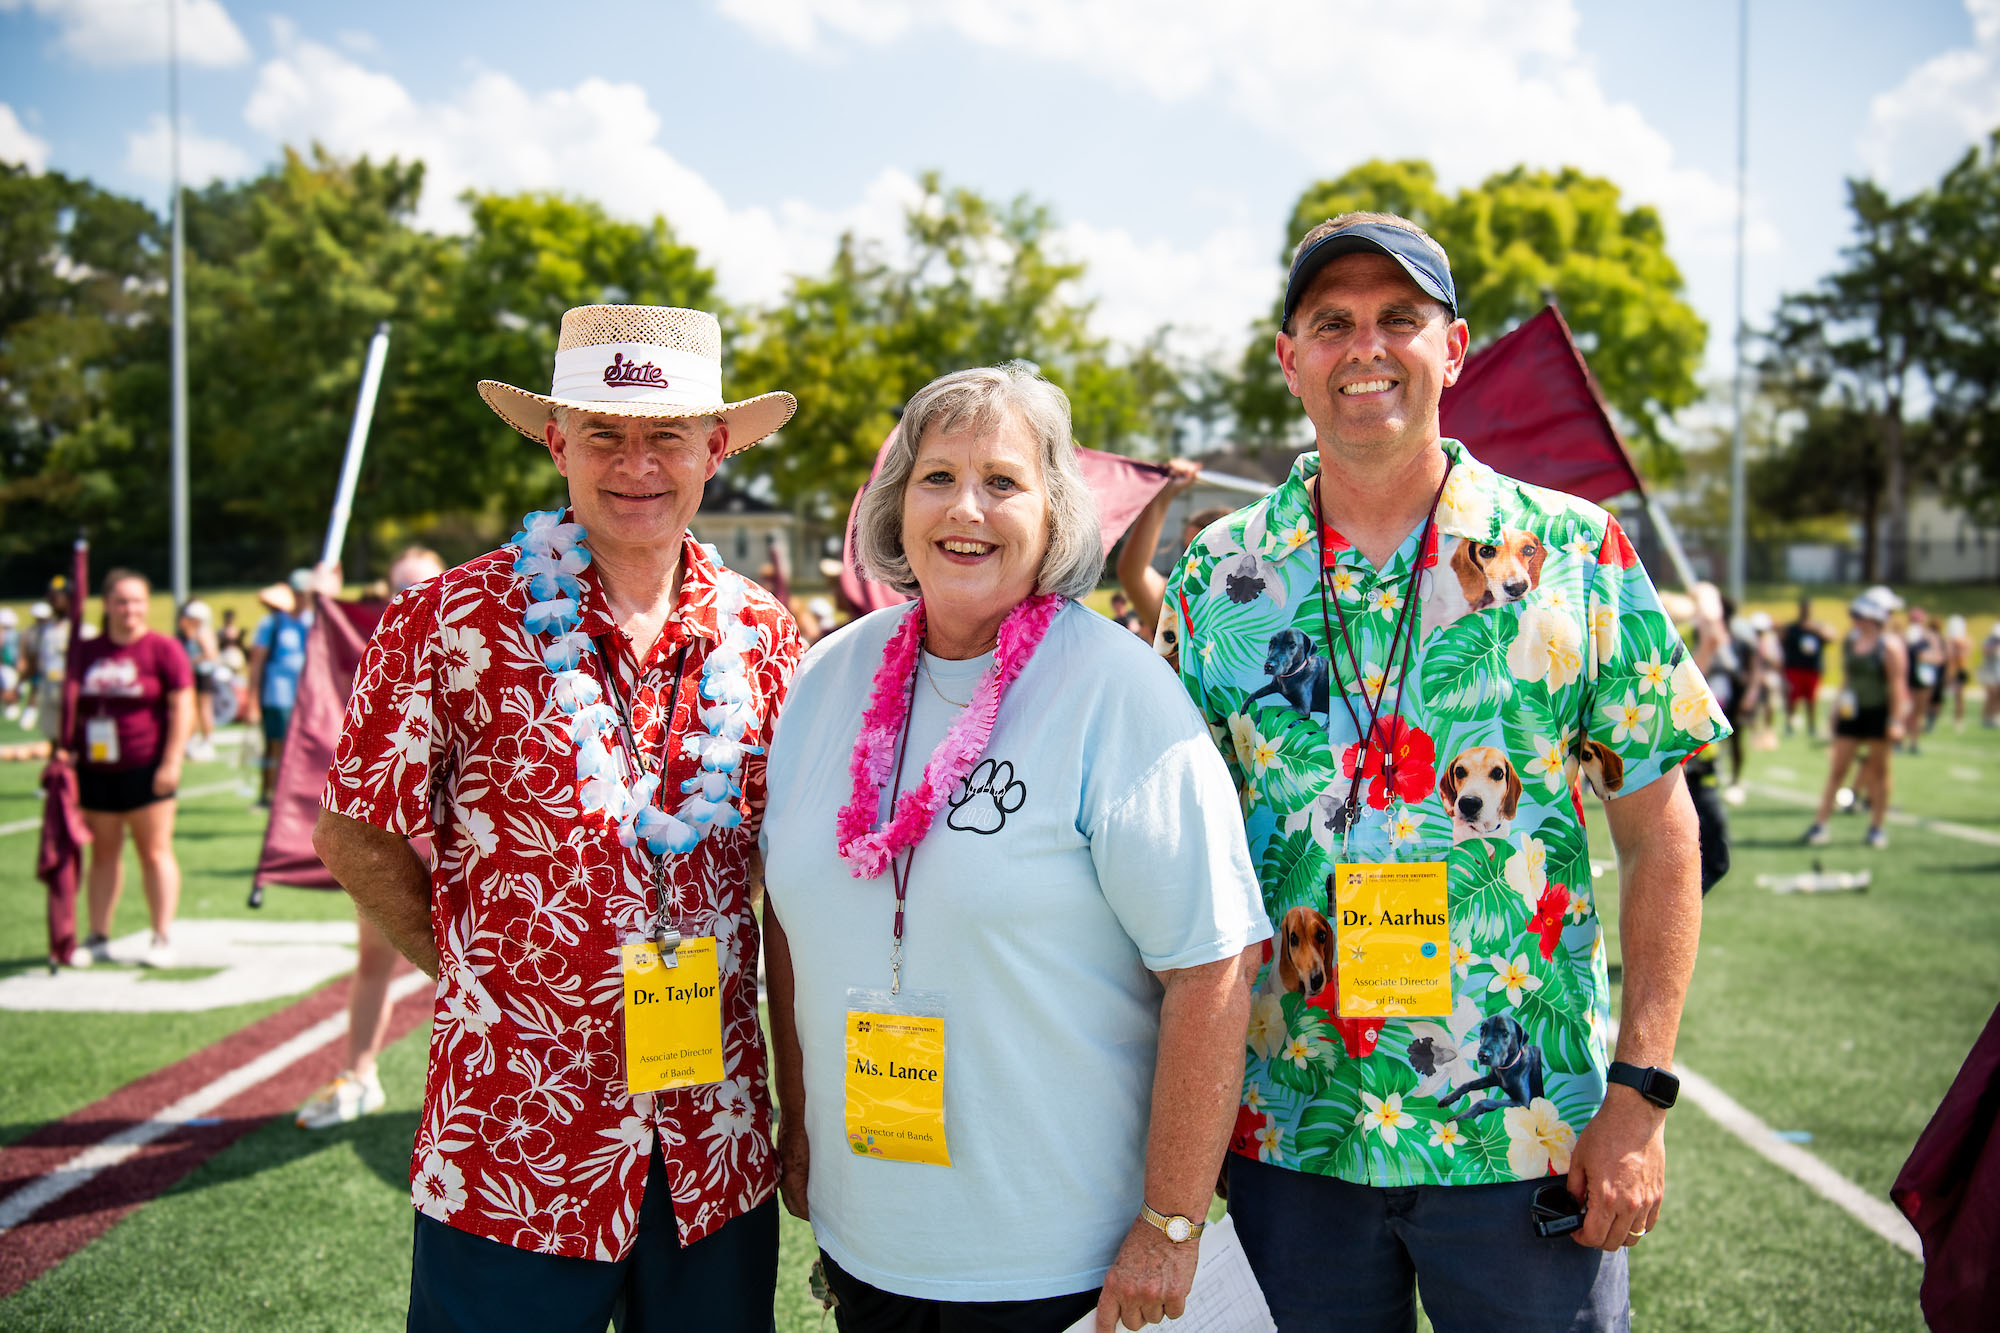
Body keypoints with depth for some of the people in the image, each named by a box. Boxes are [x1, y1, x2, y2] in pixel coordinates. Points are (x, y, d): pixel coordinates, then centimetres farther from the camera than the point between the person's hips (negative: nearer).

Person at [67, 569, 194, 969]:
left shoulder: (162, 649, -4)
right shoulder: (86, 652, 10)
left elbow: (183, 708, -8)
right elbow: (70, 708, 16)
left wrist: (171, 763, -14)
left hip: (146, 769, -5)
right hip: (96, 768, 5)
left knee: (155, 852, 0)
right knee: (103, 853, 11)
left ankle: (163, 940, 4)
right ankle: (98, 938, 18)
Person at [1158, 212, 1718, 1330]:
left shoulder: (1578, 556, -3)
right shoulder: (1217, 578, 1)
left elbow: (1660, 834, -1)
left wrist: (1639, 1093, -7)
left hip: (1528, 1146, -1)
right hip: (1287, 1137, 2)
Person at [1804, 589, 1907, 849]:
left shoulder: (1890, 646, -10)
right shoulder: (1849, 642, 9)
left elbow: (1898, 685, -11)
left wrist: (1895, 721, -15)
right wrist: (1837, 708, 16)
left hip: (1879, 713, -5)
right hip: (1852, 712, 5)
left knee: (1878, 770, 5)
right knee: (1837, 769, 2)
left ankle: (1877, 827, 16)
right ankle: (1820, 824, 2)